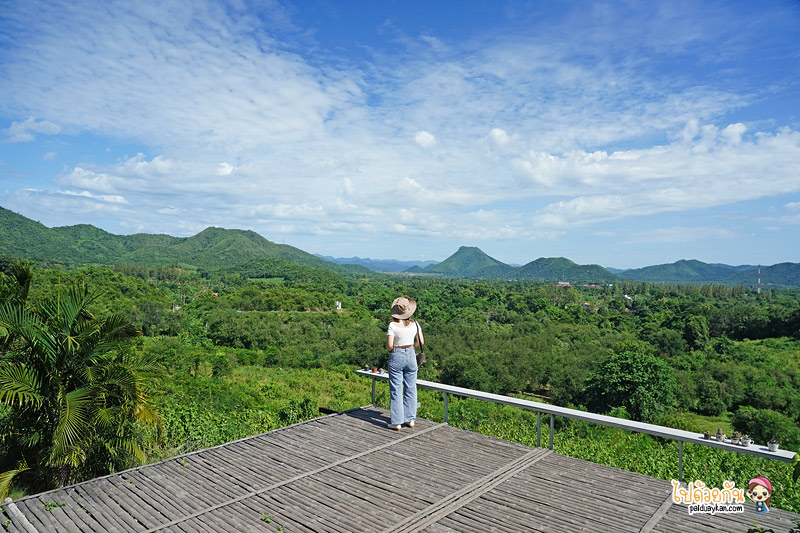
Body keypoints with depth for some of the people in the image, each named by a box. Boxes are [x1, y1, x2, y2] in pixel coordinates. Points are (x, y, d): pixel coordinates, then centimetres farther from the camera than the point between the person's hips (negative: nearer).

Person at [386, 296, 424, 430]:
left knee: (396, 390, 4)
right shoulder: (414, 324, -4)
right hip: (411, 356, 4)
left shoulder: (393, 325, -15)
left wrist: (390, 349, 5)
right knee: (410, 389, 13)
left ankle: (396, 422, 8)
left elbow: (389, 345, -17)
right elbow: (421, 341, 2)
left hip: (396, 357, -3)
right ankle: (410, 419, 21)